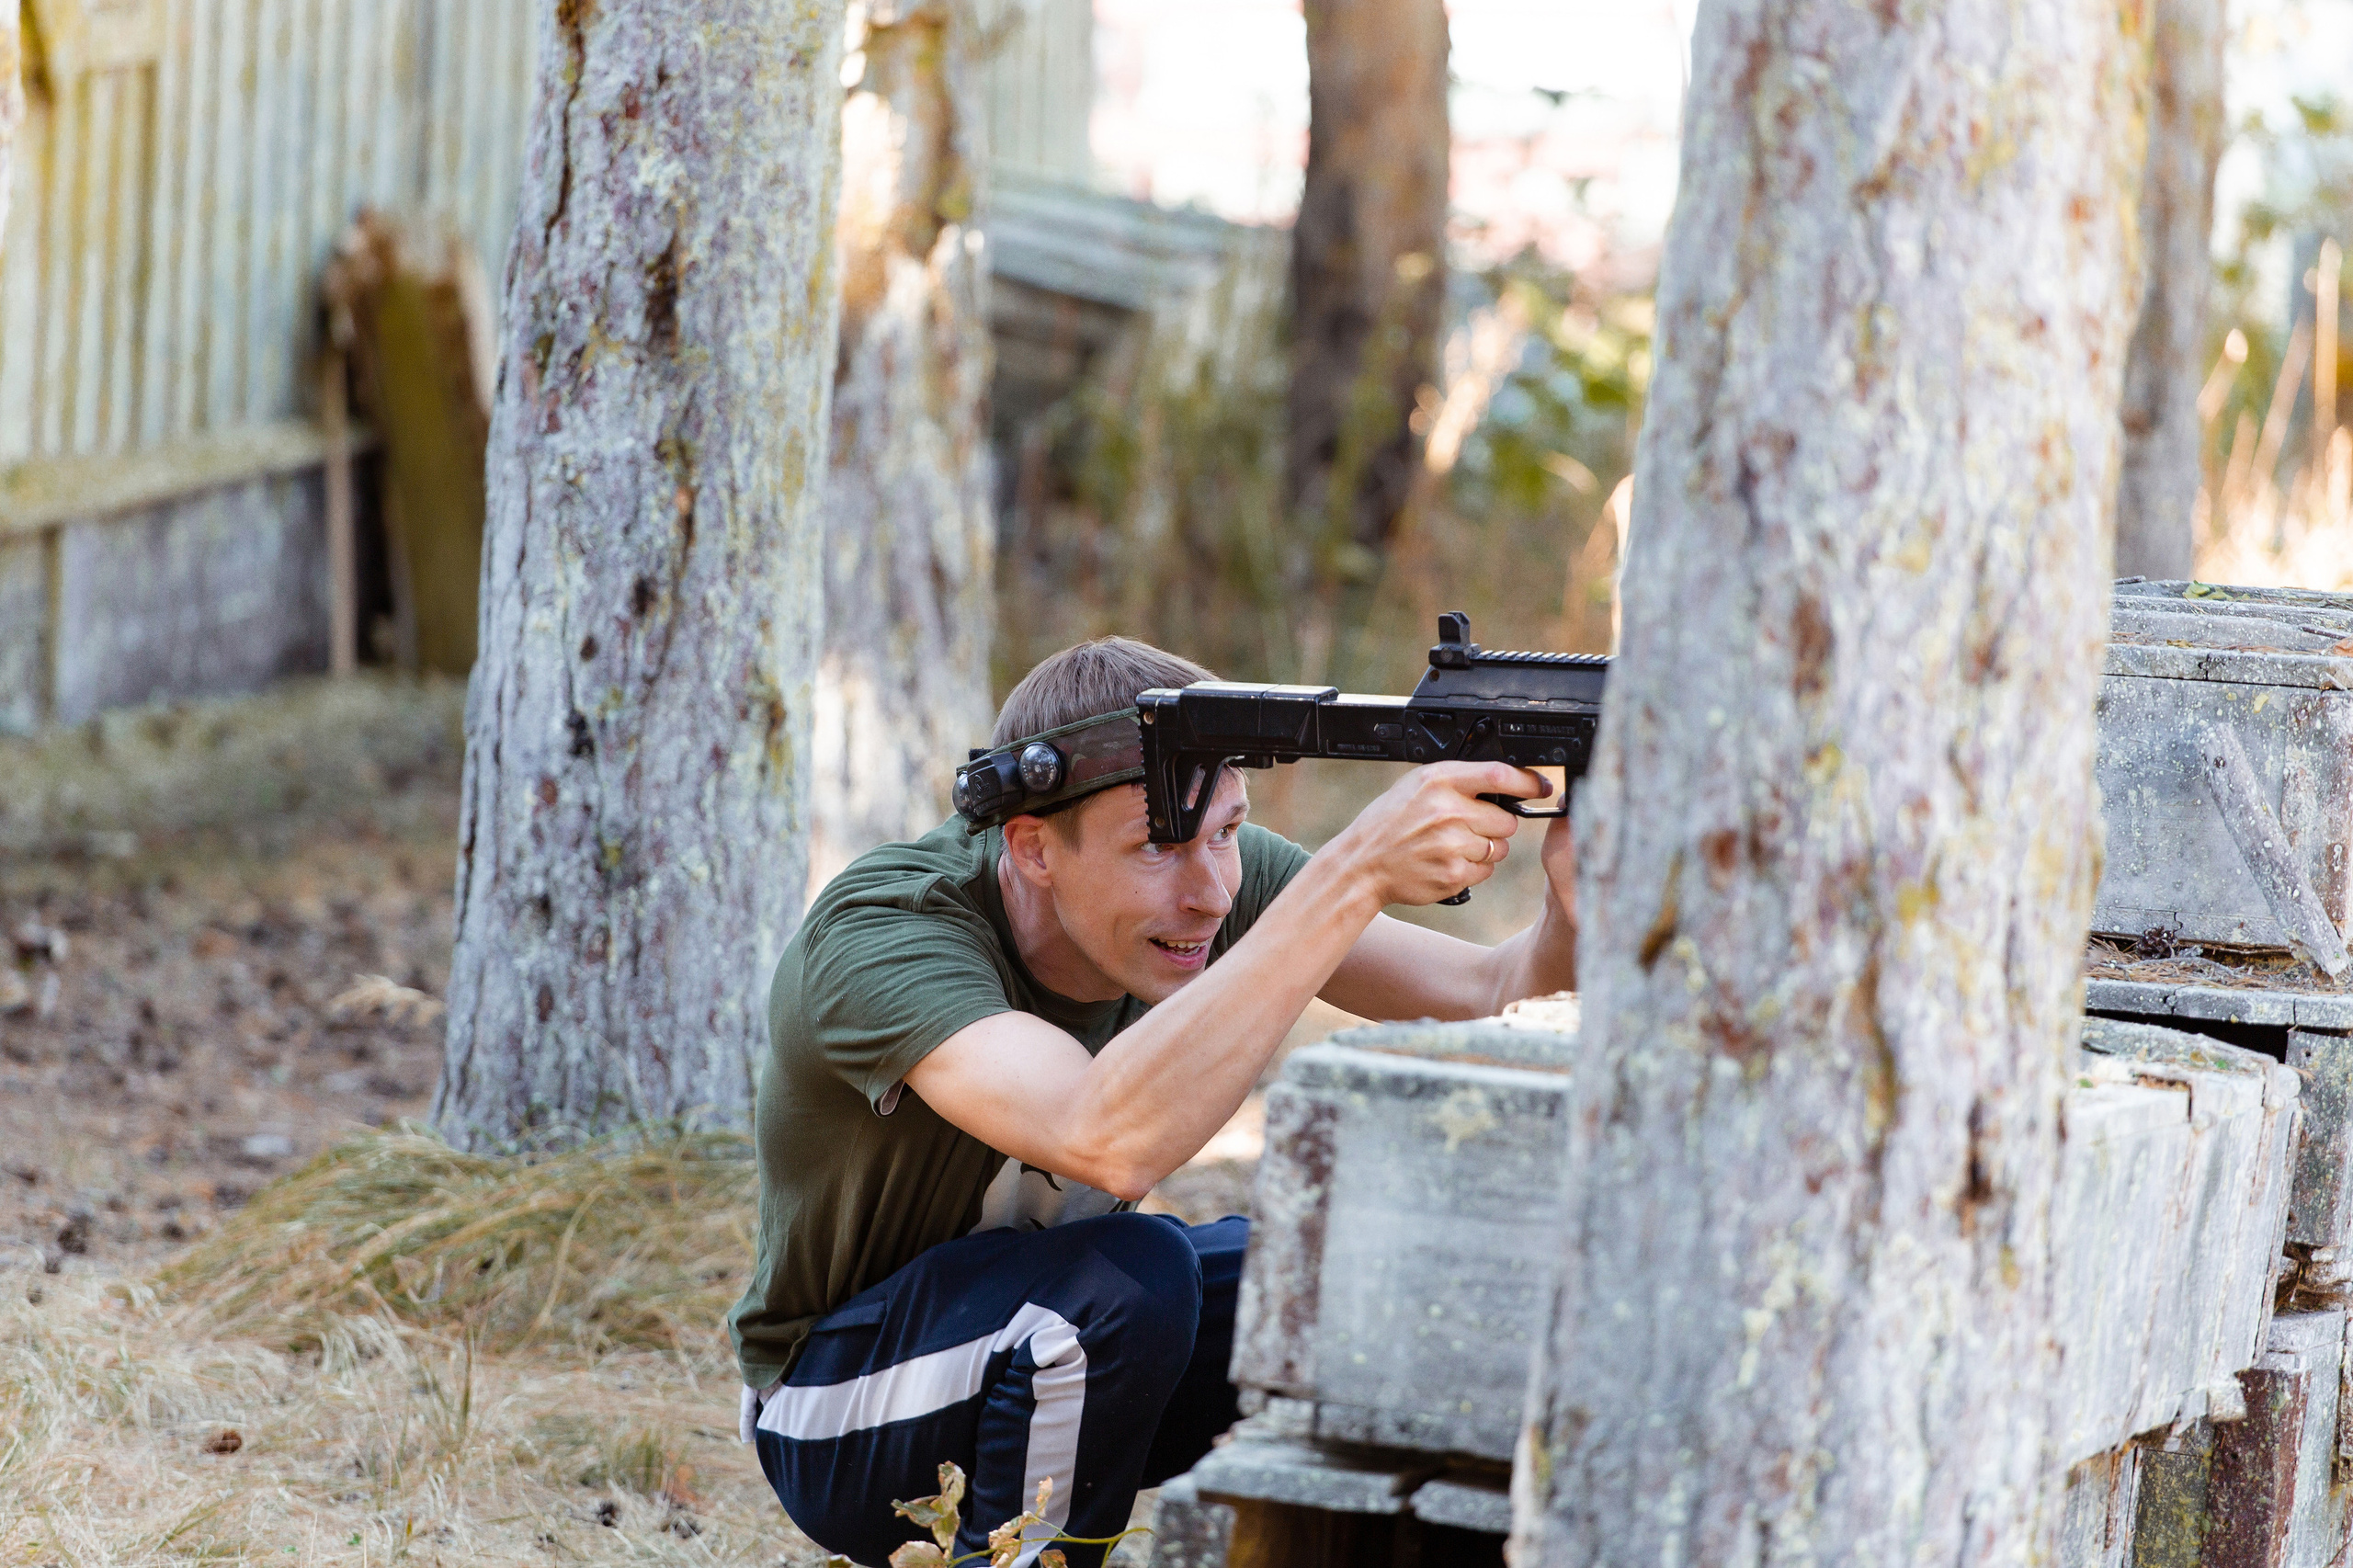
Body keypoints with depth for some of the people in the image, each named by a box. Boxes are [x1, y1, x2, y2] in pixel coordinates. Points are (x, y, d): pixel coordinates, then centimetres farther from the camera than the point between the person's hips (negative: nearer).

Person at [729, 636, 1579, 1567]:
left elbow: (1483, 997, -16)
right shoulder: (879, 930, -32)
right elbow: (1107, 1138, -50)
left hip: (1060, 1334, 6)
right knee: (1132, 1277, -33)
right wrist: (1359, 872, -53)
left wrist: (1570, 919, -41)